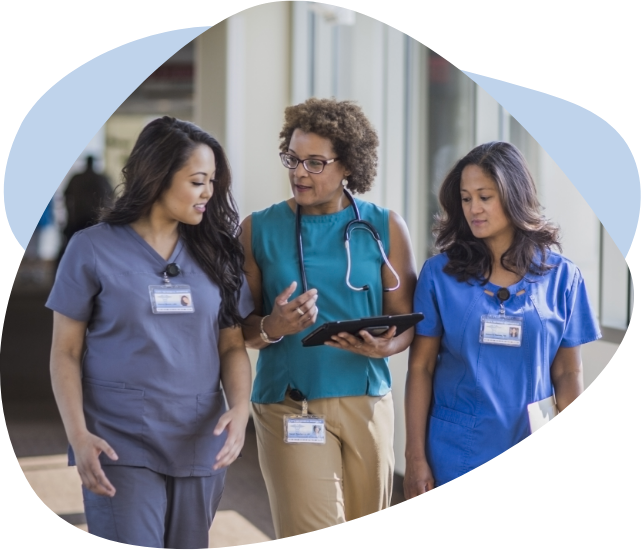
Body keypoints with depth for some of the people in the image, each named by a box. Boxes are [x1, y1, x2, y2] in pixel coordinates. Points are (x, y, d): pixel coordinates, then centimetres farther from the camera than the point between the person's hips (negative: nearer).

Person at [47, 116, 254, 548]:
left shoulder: (216, 253, 7)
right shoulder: (93, 249, -2)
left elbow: (233, 346, 8)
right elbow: (66, 353, 0)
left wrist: (240, 407, -11)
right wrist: (78, 436, -11)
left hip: (200, 446, 4)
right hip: (121, 448, -4)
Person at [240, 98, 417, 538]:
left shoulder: (385, 228, 5)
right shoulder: (260, 230, 4)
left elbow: (407, 318, 5)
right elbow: (238, 327, 4)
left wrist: (384, 345, -16)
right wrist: (271, 328, -17)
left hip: (367, 402, 2)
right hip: (289, 404, -2)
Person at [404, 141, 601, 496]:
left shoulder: (561, 276, 0)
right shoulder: (440, 273, -2)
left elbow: (568, 375, 3)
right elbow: (421, 367, -2)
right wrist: (415, 456, -6)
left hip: (533, 452, 1)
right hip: (456, 453, -1)